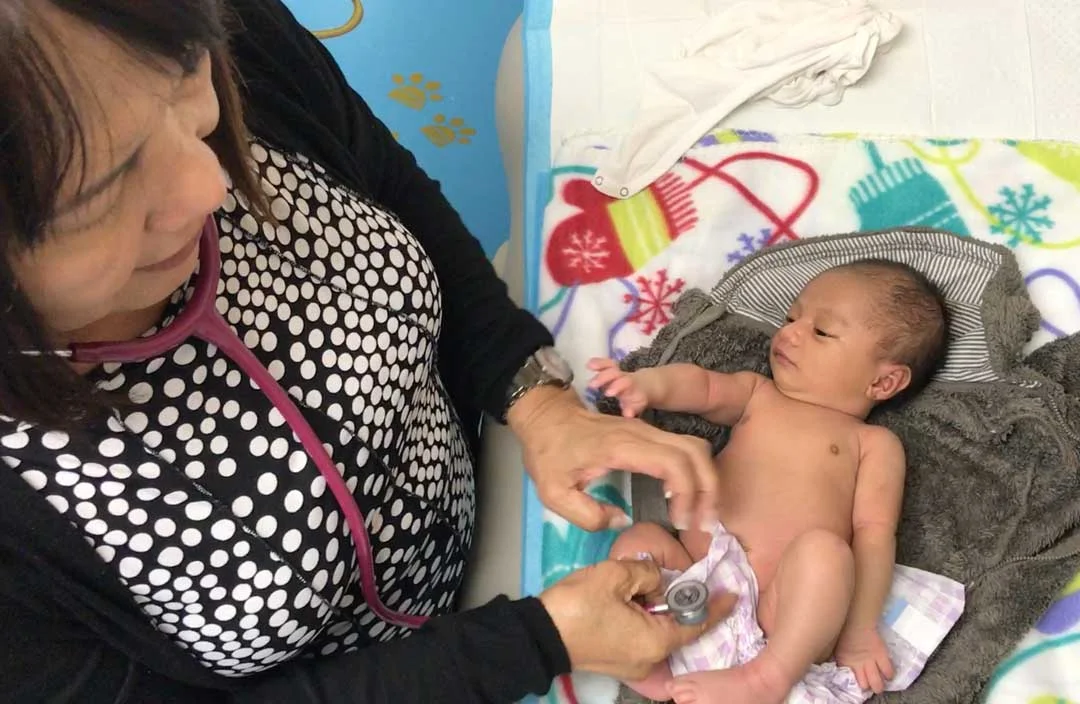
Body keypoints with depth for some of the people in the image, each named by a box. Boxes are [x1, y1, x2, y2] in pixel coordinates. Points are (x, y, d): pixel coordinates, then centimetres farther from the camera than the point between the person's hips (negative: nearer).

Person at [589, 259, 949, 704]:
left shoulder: (874, 443, 12)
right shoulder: (757, 394, 24)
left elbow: (875, 533, 0)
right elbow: (701, 386, 6)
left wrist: (860, 628, -12)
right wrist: (649, 383, -18)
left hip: (786, 608, -4)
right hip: (698, 578, 4)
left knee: (824, 548, -30)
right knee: (638, 540, -16)